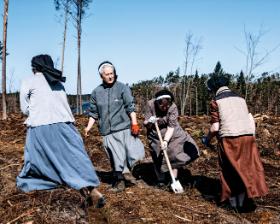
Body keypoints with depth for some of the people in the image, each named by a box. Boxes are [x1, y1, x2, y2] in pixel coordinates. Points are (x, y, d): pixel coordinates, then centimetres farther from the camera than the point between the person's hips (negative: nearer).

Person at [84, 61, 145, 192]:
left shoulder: (122, 88, 1)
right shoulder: (96, 92, 9)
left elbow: (130, 107, -2)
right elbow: (93, 113, 16)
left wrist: (134, 123, -9)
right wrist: (89, 127, 8)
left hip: (124, 128, -2)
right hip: (108, 132, 2)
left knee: (136, 154, -9)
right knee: (116, 159, 3)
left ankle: (126, 170, 20)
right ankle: (119, 181, 21)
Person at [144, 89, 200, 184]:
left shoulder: (173, 107, -24)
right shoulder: (150, 104, -20)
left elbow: (171, 127, -24)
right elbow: (146, 124, -14)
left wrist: (165, 141, -36)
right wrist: (149, 122, -37)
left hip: (170, 133, 0)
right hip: (155, 135, 0)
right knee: (159, 158, 2)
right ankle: (161, 180, 22)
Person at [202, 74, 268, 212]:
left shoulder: (215, 102, 1)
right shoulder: (240, 98, 17)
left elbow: (215, 127, -5)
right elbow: (251, 119, 13)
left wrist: (207, 139, 11)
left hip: (229, 139, -4)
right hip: (247, 136, 4)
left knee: (230, 171, 10)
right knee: (247, 169, 11)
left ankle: (234, 204, 18)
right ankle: (242, 203, 10)